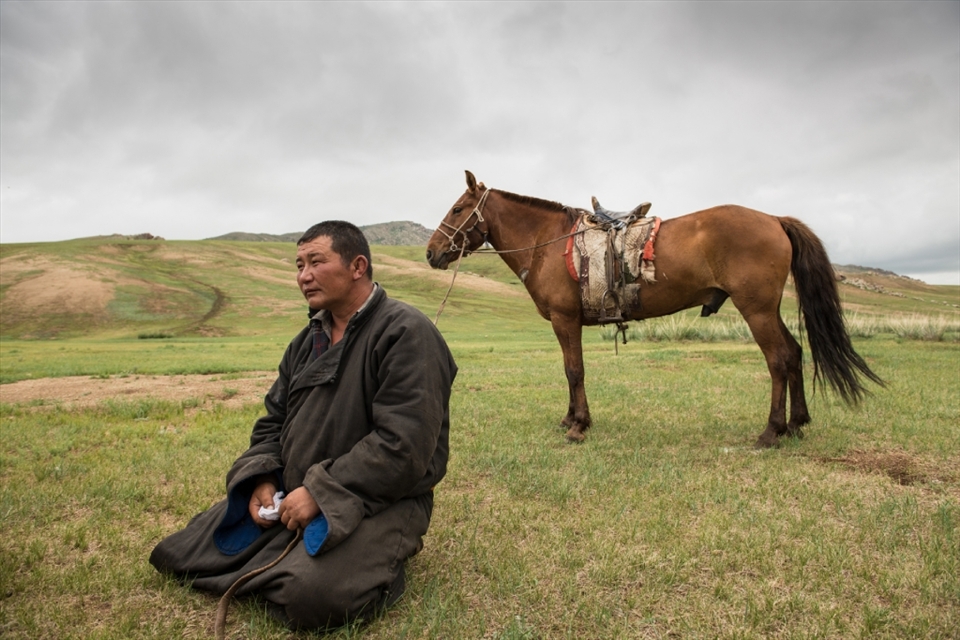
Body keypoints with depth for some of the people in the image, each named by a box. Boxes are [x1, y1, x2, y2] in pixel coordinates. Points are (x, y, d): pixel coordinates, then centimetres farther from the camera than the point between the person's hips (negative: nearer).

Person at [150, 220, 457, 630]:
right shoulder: (308, 339, 11)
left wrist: (321, 493, -23)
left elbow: (403, 446, -24)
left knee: (306, 597, -31)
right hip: (289, 493, 8)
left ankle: (380, 563, -1)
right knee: (175, 555, 7)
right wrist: (261, 478, -4)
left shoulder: (406, 333, -16)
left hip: (377, 501, -7)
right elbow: (274, 420, 16)